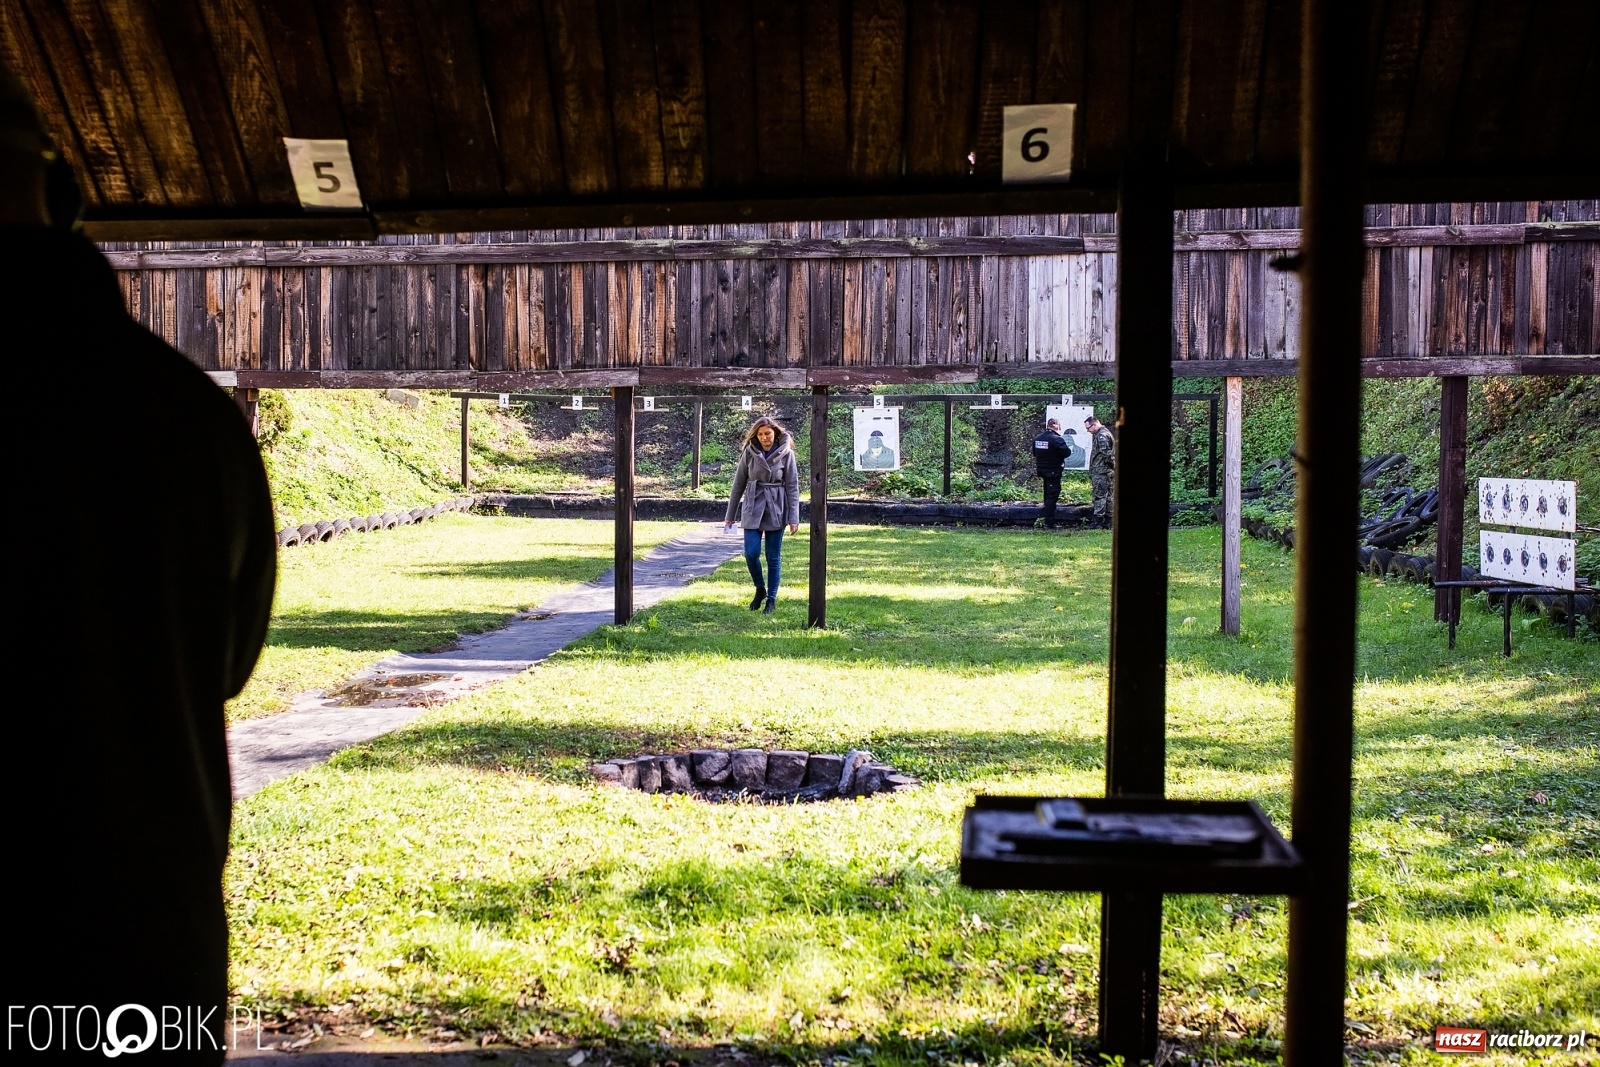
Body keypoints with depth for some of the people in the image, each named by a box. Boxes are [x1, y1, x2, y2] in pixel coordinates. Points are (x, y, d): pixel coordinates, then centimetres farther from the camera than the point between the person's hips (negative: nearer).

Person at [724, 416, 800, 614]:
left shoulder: (786, 454, -4)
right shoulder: (749, 453, 0)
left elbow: (793, 487, -2)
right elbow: (738, 484, 6)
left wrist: (794, 518, -8)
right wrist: (730, 515, 8)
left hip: (776, 510, -1)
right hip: (752, 509, 1)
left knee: (774, 557, 4)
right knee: (751, 553, -8)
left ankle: (771, 599, 16)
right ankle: (760, 590, 18)